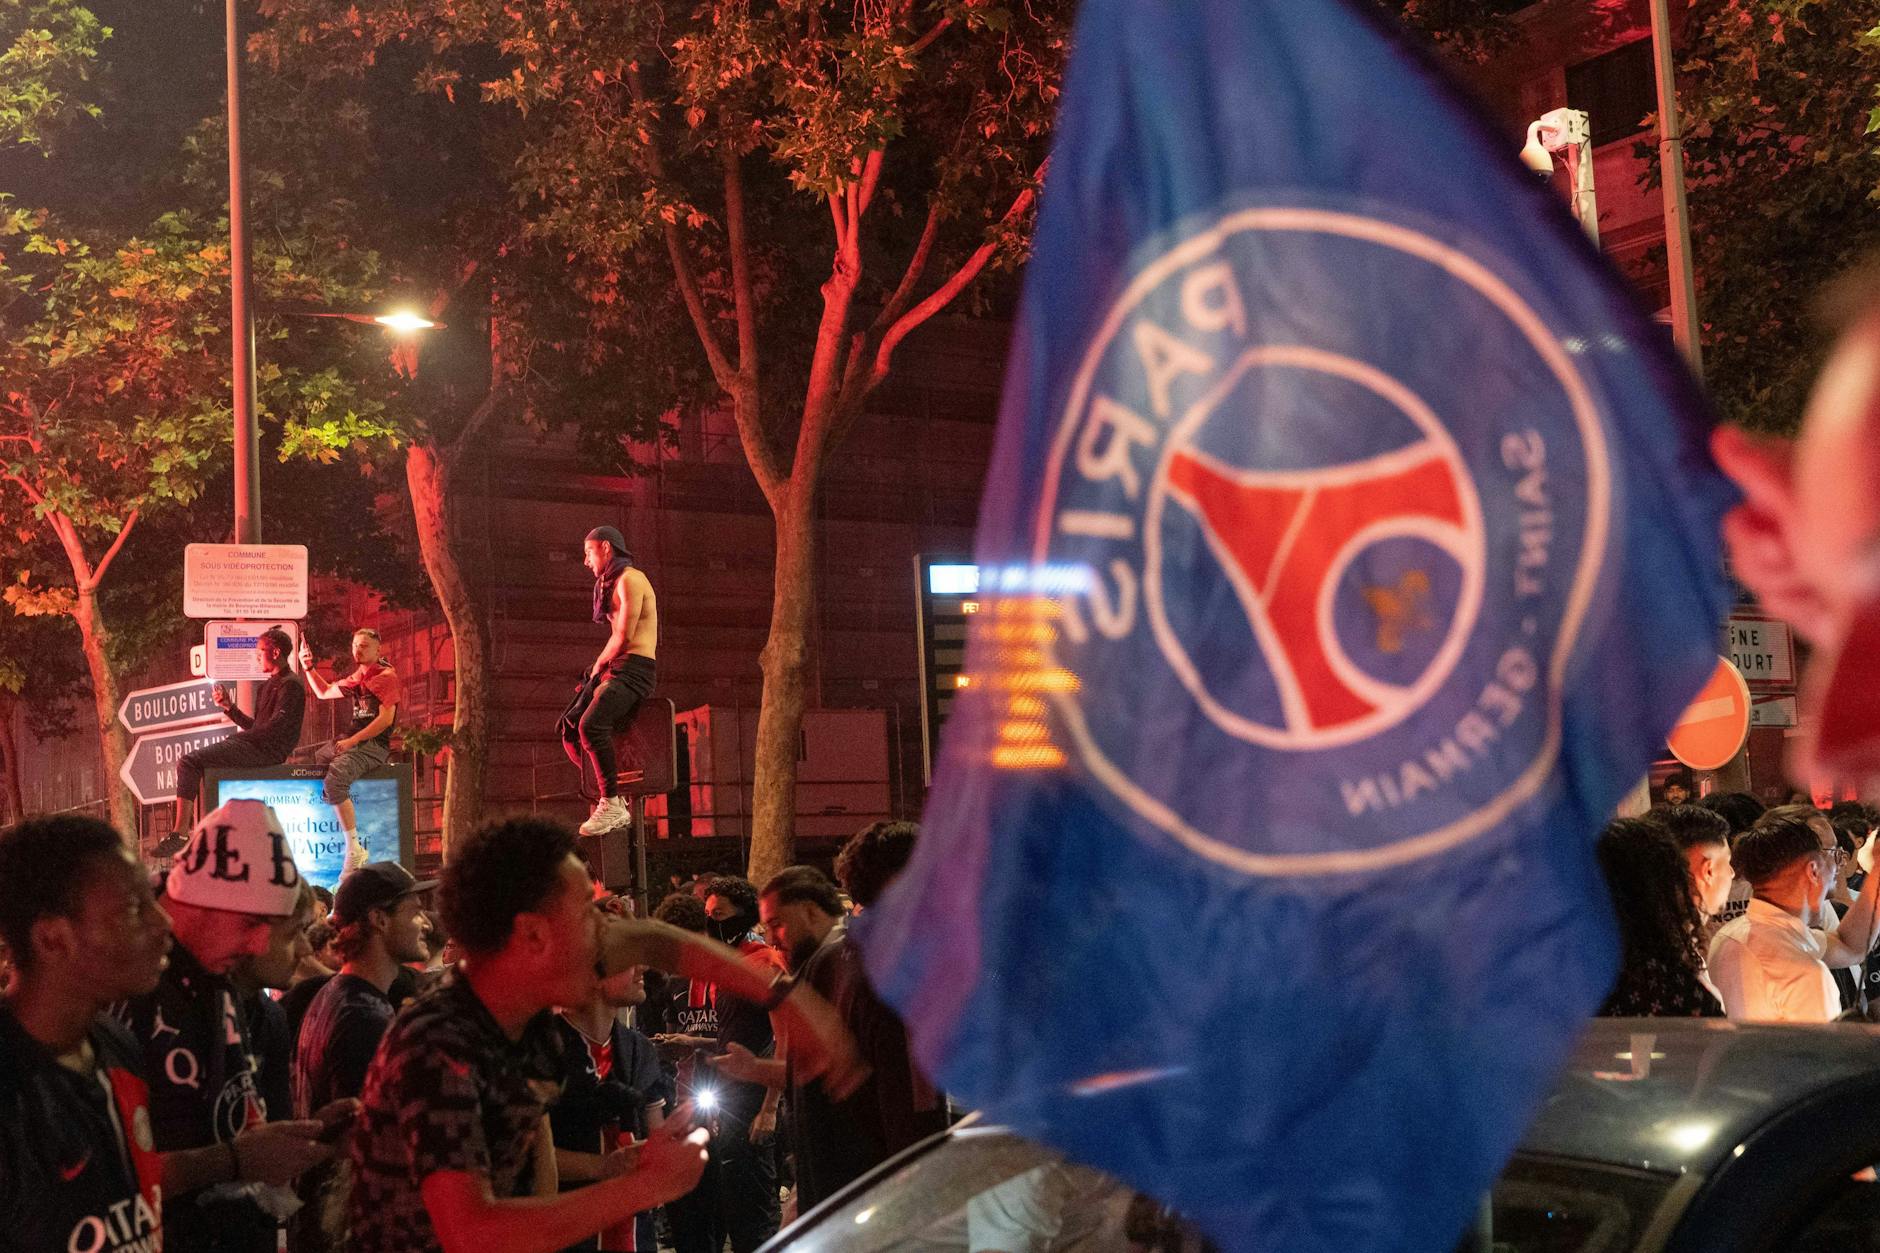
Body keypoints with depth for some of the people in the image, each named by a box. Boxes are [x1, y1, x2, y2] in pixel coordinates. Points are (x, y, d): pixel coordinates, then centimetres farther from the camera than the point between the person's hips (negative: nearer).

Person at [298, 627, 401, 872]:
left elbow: (386, 719, -15)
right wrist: (308, 667, 20)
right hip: (350, 740, 9)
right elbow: (323, 692, 34)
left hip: (374, 745, -9)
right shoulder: (356, 679, 20)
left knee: (333, 780, -32)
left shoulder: (386, 676, -6)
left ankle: (354, 849, -29)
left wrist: (351, 741, -17)